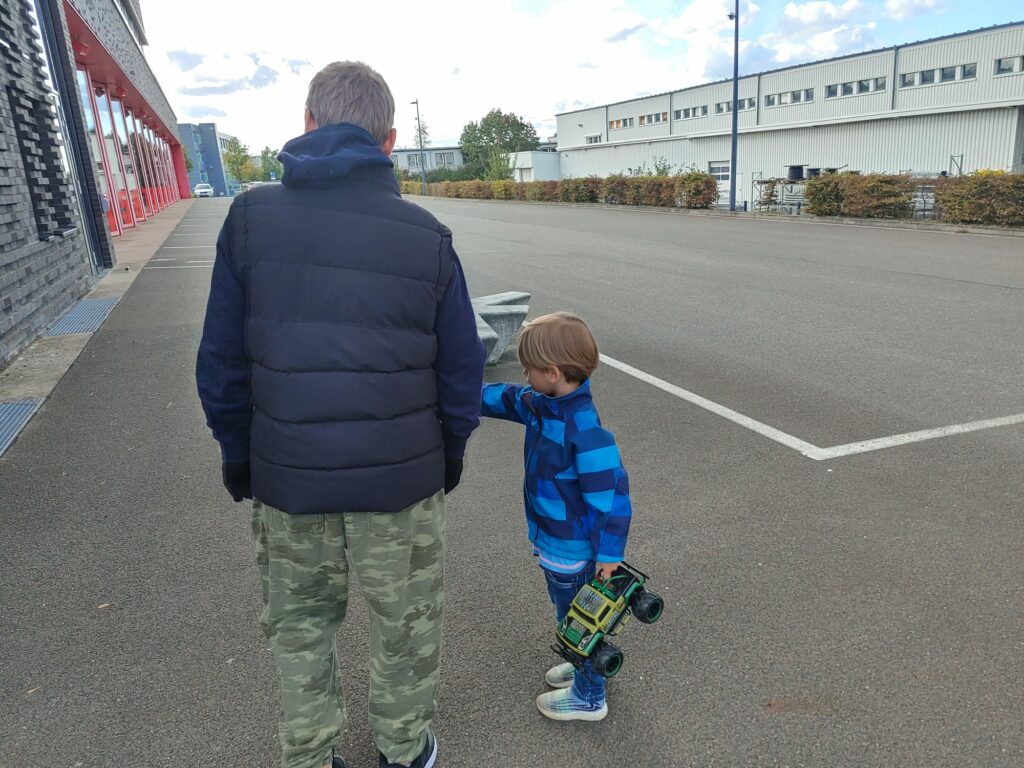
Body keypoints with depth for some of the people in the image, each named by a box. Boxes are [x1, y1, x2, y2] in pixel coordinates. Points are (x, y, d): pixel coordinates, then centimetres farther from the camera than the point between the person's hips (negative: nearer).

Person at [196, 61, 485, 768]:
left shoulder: (251, 218, -5)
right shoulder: (428, 236, -7)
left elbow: (221, 364, -2)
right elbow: (462, 370, -2)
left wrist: (239, 458, 10)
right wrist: (448, 456, 13)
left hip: (286, 477, 1)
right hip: (402, 479, 0)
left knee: (299, 624, 22)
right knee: (406, 625, 19)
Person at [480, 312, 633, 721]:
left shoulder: (584, 430, -32)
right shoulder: (543, 405, -5)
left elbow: (610, 495, -28)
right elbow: (505, 399, 12)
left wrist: (609, 554, -22)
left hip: (573, 552, -9)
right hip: (554, 544, 9)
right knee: (570, 613, 28)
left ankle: (588, 698, 34)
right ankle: (586, 667, 51)